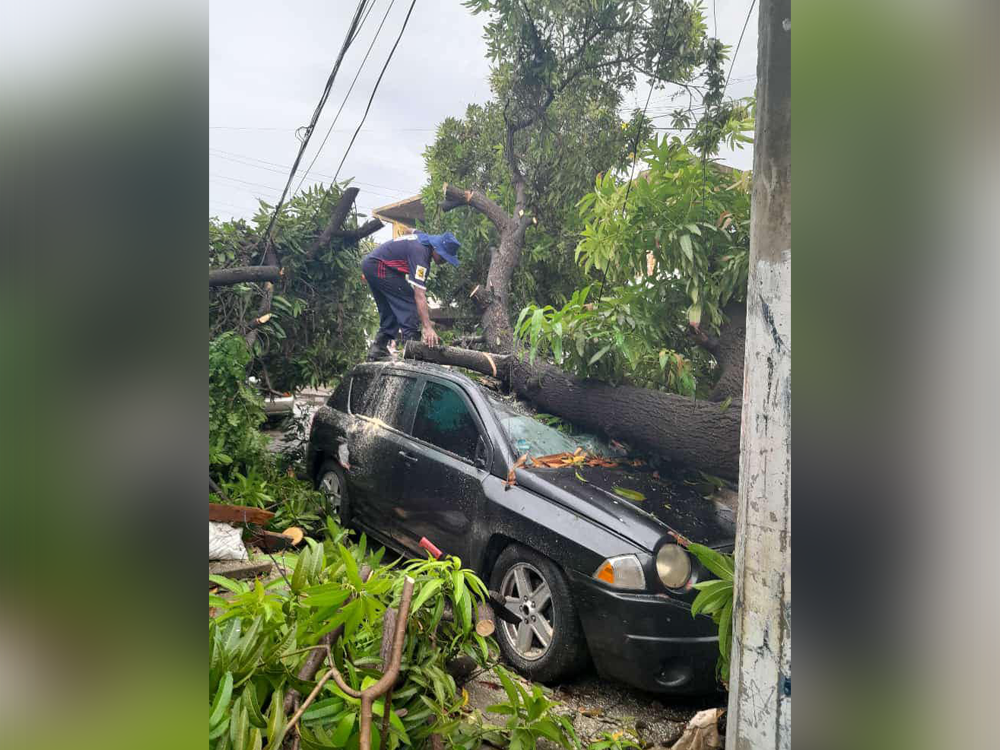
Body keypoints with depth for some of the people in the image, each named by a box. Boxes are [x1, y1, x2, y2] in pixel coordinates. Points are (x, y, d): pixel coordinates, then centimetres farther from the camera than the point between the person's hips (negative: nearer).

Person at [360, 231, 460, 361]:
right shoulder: (420, 252, -25)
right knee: (408, 299, -13)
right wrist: (428, 328, -36)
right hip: (378, 265, -10)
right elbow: (419, 294, -32)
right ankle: (410, 339, -17)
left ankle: (378, 349, 11)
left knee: (389, 313, 12)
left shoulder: (423, 240, 3)